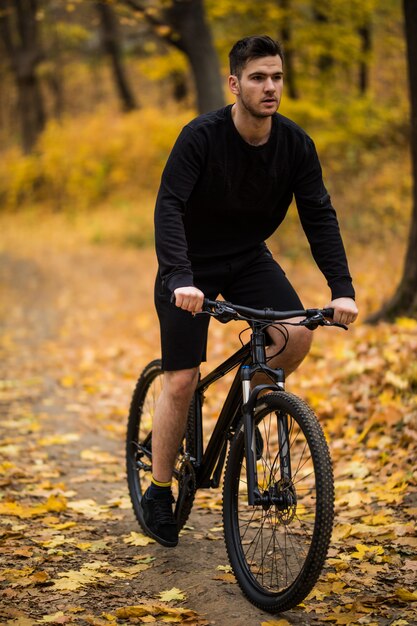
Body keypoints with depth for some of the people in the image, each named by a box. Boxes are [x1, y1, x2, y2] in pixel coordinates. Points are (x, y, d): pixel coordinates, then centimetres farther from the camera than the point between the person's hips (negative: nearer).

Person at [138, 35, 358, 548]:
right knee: (181, 381, -8)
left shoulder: (295, 143, -11)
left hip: (248, 258, 4)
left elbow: (319, 215, -10)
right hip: (191, 267, -4)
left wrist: (342, 289, -22)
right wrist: (180, 279, -45)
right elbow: (169, 207, -31)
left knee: (298, 334, -21)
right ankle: (159, 492, 10)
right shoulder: (202, 136, -23)